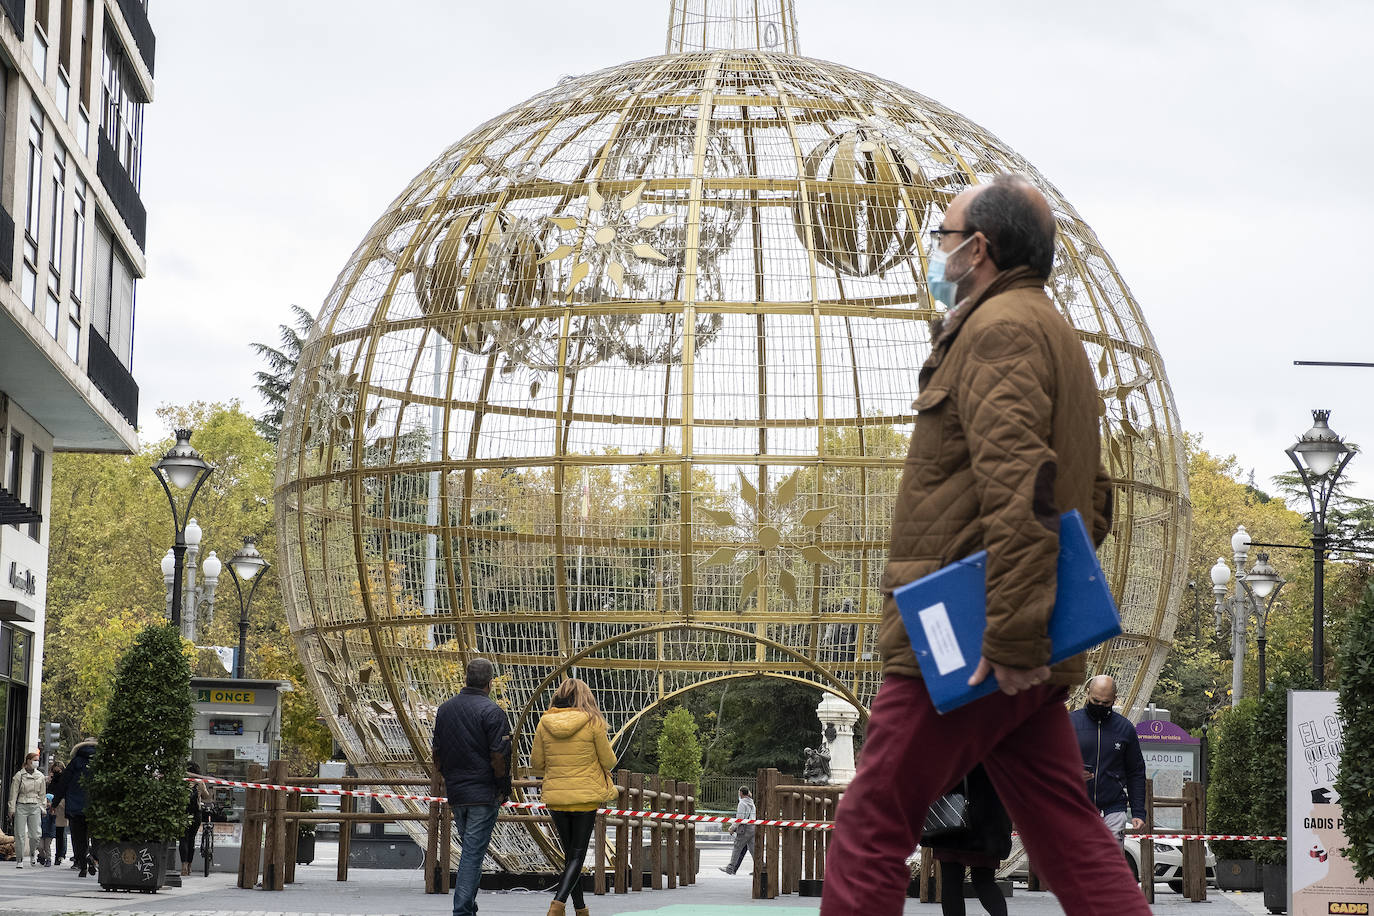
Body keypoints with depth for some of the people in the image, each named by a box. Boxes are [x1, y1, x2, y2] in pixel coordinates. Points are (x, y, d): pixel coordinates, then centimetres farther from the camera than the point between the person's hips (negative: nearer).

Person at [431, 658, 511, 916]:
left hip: (455, 794, 6)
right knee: (473, 852, -5)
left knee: (470, 849, 19)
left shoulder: (444, 709, 9)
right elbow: (499, 756, -14)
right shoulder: (492, 712, -12)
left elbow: (437, 751, 16)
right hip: (484, 794, -6)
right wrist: (505, 789, -4)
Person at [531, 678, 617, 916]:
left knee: (570, 854, 16)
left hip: (556, 797, 3)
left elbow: (536, 764, 3)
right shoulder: (592, 722, -10)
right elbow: (608, 761, -3)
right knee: (577, 856, 1)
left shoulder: (544, 723, -2)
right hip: (586, 797, -3)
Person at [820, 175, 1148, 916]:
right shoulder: (1056, 336, 23)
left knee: (871, 829, -4)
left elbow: (1016, 487, -23)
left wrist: (1011, 636, -26)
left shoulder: (1000, 327, -10)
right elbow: (1092, 499, 27)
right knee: (1068, 836, 7)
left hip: (965, 647, -10)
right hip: (1031, 658, 10)